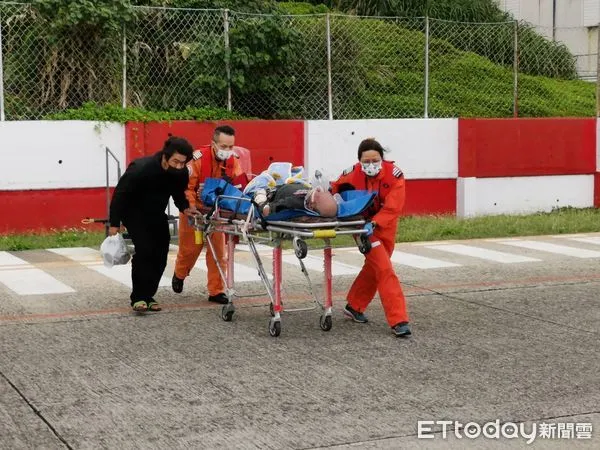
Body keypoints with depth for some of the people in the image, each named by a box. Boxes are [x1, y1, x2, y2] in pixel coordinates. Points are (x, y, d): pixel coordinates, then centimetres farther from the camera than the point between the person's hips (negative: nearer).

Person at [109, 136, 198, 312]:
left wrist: (185, 208, -16)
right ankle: (138, 298, -12)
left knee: (161, 252, -2)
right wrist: (114, 224, -18)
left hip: (156, 214, 6)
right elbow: (120, 193, -22)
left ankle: (148, 295, 11)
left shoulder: (181, 173, -16)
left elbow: (178, 193, 5)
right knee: (144, 250, -20)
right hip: (134, 213, -6)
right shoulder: (141, 168, -31)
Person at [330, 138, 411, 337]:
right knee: (384, 270, -13)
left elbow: (393, 207, -27)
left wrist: (374, 224, -38)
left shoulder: (394, 175, -20)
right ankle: (398, 320, -15)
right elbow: (334, 190, -2)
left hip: (385, 228, 3)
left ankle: (354, 306, 36)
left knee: (373, 268, 16)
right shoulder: (352, 174, -20)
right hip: (362, 225, -3)